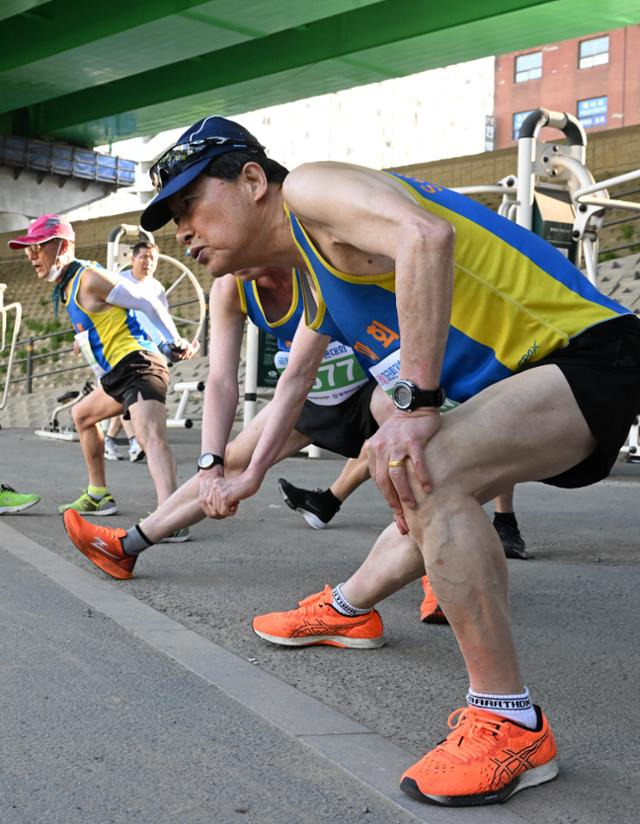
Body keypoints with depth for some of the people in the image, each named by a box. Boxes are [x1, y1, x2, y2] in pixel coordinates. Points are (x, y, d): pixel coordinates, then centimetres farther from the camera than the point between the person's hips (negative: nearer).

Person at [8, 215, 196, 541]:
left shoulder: (89, 277, -11)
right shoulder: (67, 286, 19)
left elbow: (146, 303, -12)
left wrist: (175, 344, -9)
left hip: (137, 366, -12)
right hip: (117, 375, 12)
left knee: (150, 435, -32)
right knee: (81, 415, 33)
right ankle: (98, 495, 41)